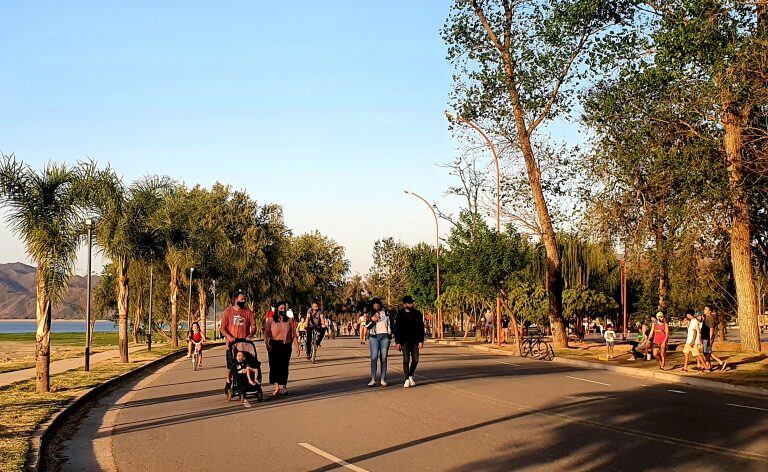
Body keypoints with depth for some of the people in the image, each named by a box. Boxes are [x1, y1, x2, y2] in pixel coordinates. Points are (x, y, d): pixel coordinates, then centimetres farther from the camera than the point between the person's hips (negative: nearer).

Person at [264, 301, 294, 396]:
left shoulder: (289, 320, 8)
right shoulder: (271, 320, 2)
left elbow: (293, 334, 9)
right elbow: (266, 333, -4)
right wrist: (267, 343, -17)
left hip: (286, 346, 2)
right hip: (274, 345, -2)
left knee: (284, 366, 4)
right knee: (274, 365, -5)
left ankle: (283, 386, 15)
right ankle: (277, 387, -2)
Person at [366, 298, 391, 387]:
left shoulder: (385, 312, 8)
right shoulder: (370, 314, 7)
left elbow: (390, 323, 16)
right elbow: (367, 326, 5)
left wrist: (390, 333, 14)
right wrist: (371, 320, -12)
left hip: (384, 336, 0)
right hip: (373, 337, 0)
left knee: (383, 358, 2)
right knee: (374, 358, -10)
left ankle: (383, 379, 5)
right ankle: (373, 379, -11)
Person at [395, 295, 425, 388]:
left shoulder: (417, 313, 5)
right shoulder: (400, 314, 1)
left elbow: (421, 328, 6)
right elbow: (397, 329, 2)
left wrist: (421, 341, -1)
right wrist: (397, 342, -4)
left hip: (415, 340, 2)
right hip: (405, 340, -2)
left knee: (415, 360, 1)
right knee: (406, 359, -6)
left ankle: (411, 376, 23)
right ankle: (407, 379, 1)